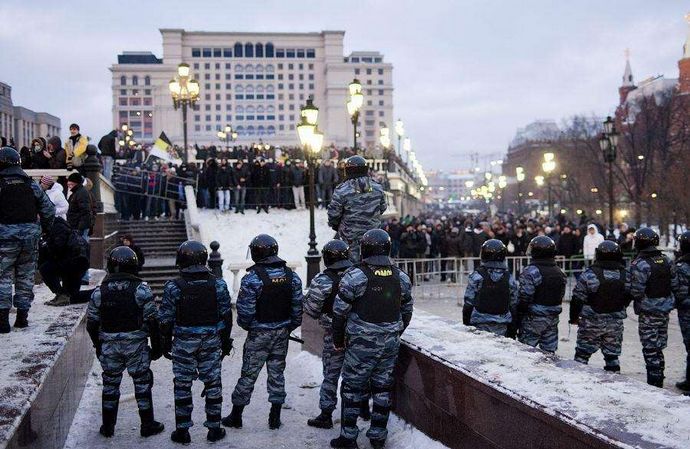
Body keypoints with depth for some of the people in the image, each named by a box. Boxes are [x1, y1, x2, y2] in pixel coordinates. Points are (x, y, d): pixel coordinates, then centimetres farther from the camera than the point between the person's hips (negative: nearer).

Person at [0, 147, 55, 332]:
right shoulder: (31, 185, 7)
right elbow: (49, 208, 10)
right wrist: (44, 229, 21)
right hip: (30, 236, 4)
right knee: (25, 276, 13)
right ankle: (22, 316, 18)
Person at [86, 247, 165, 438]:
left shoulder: (99, 292, -2)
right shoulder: (141, 289, -10)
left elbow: (91, 324, 3)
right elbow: (152, 321, -9)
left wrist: (98, 345, 18)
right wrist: (156, 346, 1)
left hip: (109, 345, 2)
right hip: (136, 344, -2)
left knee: (110, 384, 15)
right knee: (142, 383, 9)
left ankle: (108, 426, 22)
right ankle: (147, 425, 15)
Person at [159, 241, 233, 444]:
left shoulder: (173, 287, -10)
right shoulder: (218, 285, -4)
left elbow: (166, 320, -4)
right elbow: (226, 316, 2)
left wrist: (166, 343, 9)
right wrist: (225, 342, 13)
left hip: (183, 343, -1)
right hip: (211, 342, 2)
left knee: (182, 385, 9)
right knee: (213, 383, 11)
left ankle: (182, 431, 15)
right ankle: (214, 429, 17)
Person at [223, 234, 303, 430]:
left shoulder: (252, 278, -17)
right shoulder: (291, 276, -1)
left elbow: (245, 310, -15)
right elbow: (297, 307, 2)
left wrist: (246, 325, 5)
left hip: (259, 334, -4)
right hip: (282, 333, 4)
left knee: (248, 374, 7)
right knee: (277, 373, 14)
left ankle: (236, 416, 19)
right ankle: (275, 418, 18)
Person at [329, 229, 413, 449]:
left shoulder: (356, 276, -13)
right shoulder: (401, 277, 3)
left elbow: (340, 311, -10)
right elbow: (406, 312, 12)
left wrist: (338, 340, 2)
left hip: (362, 344, -4)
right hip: (391, 345, 5)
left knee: (352, 389, 7)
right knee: (383, 388, 14)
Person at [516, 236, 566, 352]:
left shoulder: (531, 271, -16)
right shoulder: (560, 273, 8)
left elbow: (524, 298, -17)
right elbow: (561, 296, 14)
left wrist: (519, 317, -8)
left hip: (533, 319, -7)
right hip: (553, 319, 7)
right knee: (549, 351, 12)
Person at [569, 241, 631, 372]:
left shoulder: (589, 274, -14)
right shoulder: (626, 275, -2)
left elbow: (578, 298, -10)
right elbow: (628, 299, 9)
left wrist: (574, 317, 3)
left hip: (592, 322, -3)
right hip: (616, 323, 4)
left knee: (583, 352, 8)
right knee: (612, 354, 14)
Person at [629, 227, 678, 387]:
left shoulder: (639, 264, -19)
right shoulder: (666, 260, 3)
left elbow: (636, 291, -22)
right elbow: (674, 284, 7)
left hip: (648, 311, -7)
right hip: (665, 309, 7)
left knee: (650, 348, 1)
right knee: (659, 347, 17)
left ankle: (654, 382, 4)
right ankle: (659, 380, 26)